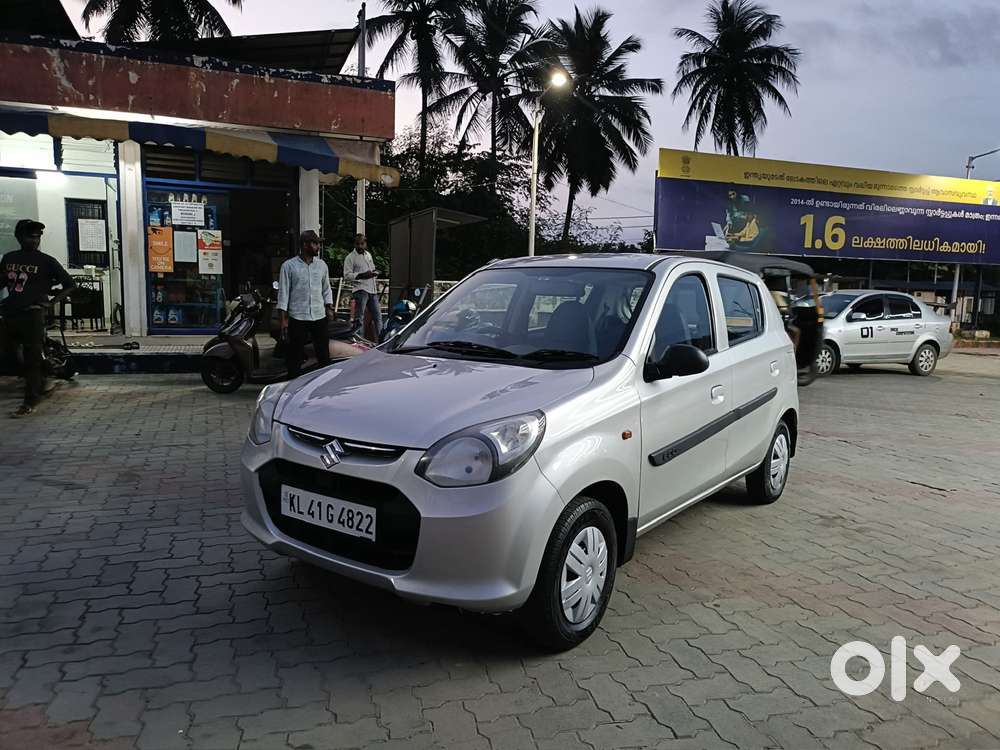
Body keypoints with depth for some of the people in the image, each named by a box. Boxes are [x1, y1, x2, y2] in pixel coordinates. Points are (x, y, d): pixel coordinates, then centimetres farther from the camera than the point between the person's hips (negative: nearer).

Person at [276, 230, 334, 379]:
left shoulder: (322, 265, 11)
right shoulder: (289, 266, -2)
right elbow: (283, 293, -2)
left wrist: (329, 307, 4)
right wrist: (283, 319, -7)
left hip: (320, 317, 4)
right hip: (297, 318, -4)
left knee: (324, 355, 6)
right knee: (295, 357, 2)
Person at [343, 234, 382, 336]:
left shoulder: (368, 255, 18)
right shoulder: (350, 257, -4)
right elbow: (347, 276, -11)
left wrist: (375, 273, 4)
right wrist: (362, 275, -24)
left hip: (372, 290, 7)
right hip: (360, 290, -7)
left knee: (378, 316, 14)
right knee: (359, 319, -10)